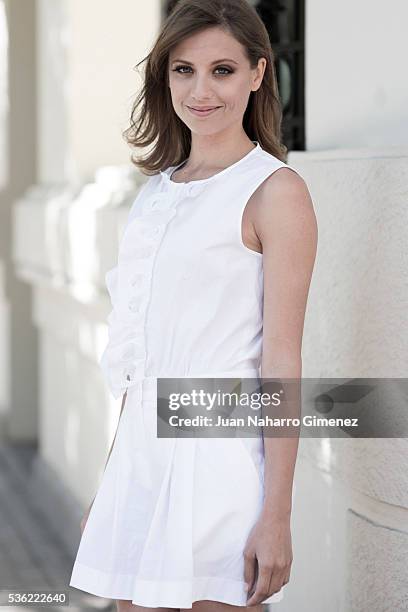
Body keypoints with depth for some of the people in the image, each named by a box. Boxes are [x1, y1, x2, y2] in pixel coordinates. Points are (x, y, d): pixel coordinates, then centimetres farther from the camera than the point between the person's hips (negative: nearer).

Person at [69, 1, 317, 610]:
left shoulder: (275, 190, -7)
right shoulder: (158, 190, 14)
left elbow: (282, 363, -12)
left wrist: (277, 516, -15)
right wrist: (111, 485, 16)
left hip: (219, 451, -7)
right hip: (143, 450, 7)